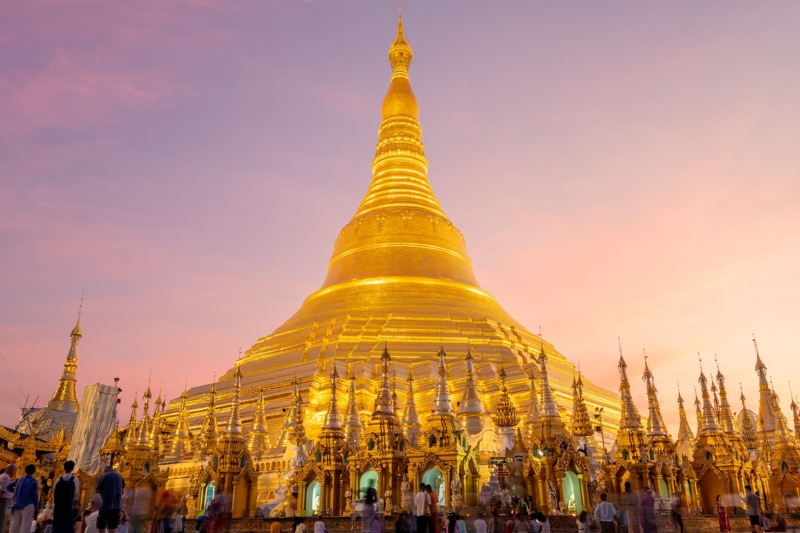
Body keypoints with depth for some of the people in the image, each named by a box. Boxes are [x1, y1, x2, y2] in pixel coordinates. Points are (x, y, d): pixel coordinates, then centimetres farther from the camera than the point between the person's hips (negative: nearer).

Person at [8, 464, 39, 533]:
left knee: (14, 526, 9)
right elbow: (35, 496, -8)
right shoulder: (34, 481, -7)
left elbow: (8, 487, 16)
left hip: (17, 506, 5)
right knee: (25, 527, -5)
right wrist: (36, 508, -1)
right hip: (28, 506, -5)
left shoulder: (19, 479, 8)